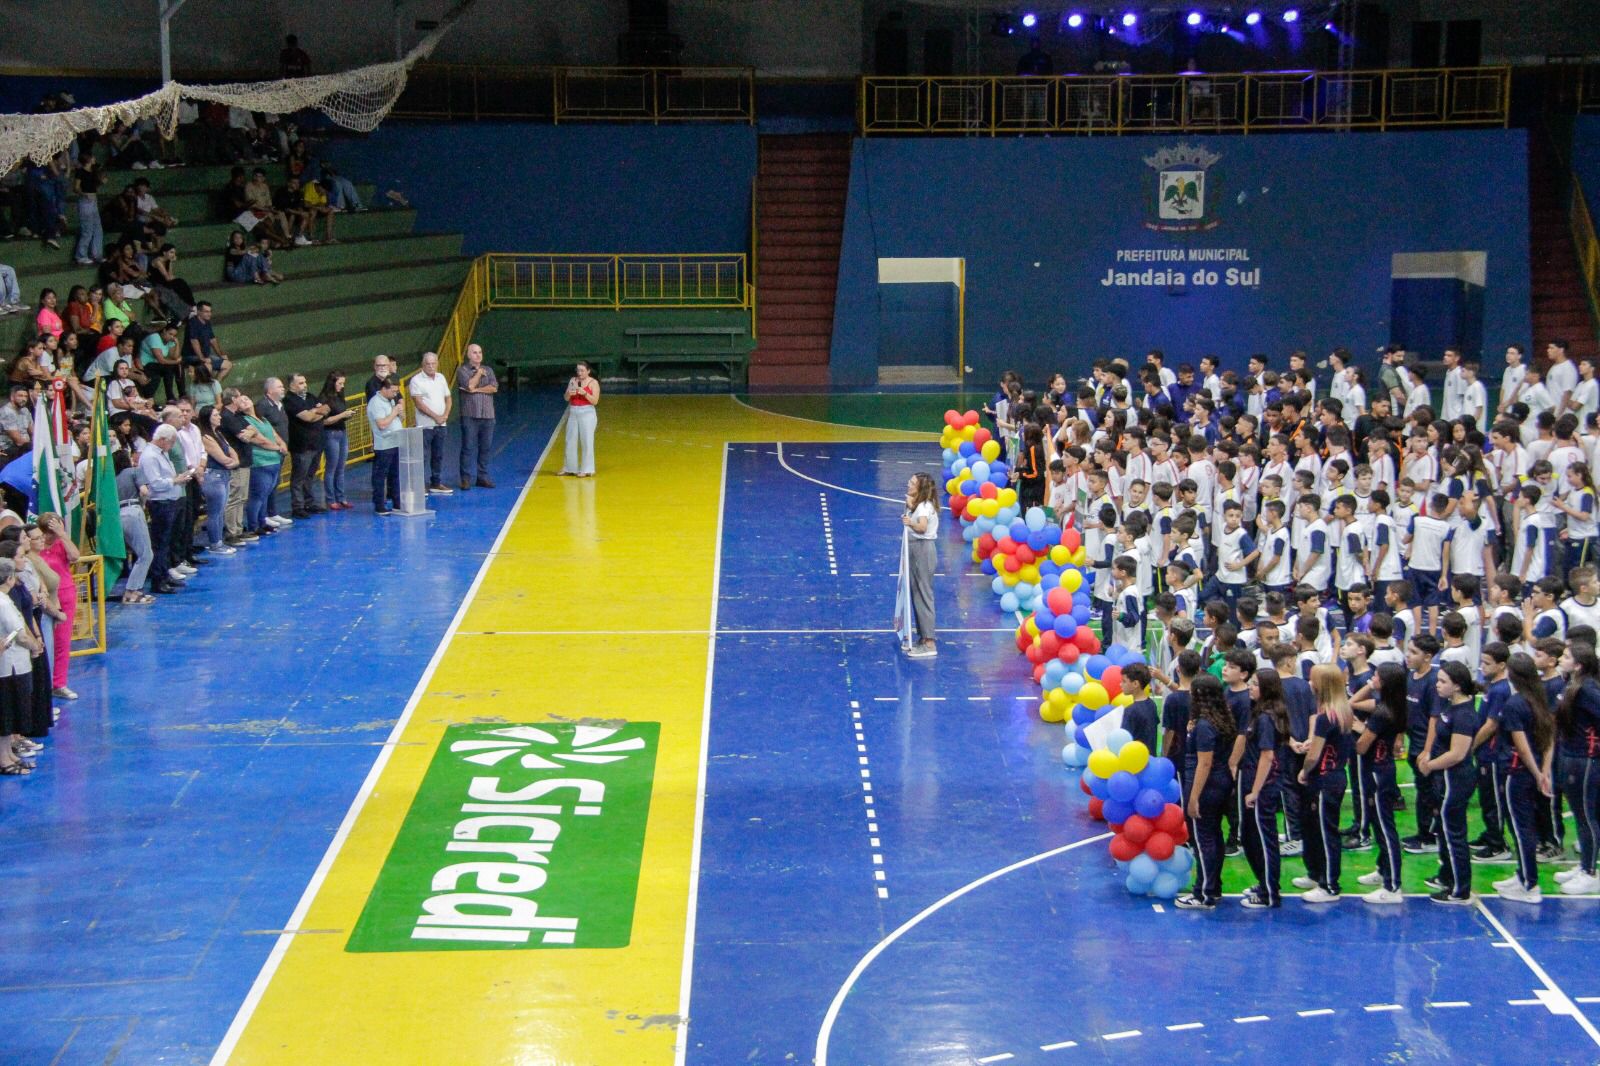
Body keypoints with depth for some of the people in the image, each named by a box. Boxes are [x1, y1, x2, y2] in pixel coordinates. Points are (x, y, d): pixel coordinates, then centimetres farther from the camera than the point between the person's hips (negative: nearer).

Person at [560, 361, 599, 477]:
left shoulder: (593, 382, -4)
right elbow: (566, 398, 10)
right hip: (573, 413, 5)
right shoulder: (573, 380, 9)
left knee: (586, 441, -3)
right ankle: (570, 468, 16)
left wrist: (584, 393, -21)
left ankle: (586, 470, 2)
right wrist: (569, 393, -11)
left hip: (587, 413, -5)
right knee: (571, 441, 7)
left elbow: (595, 401, -9)